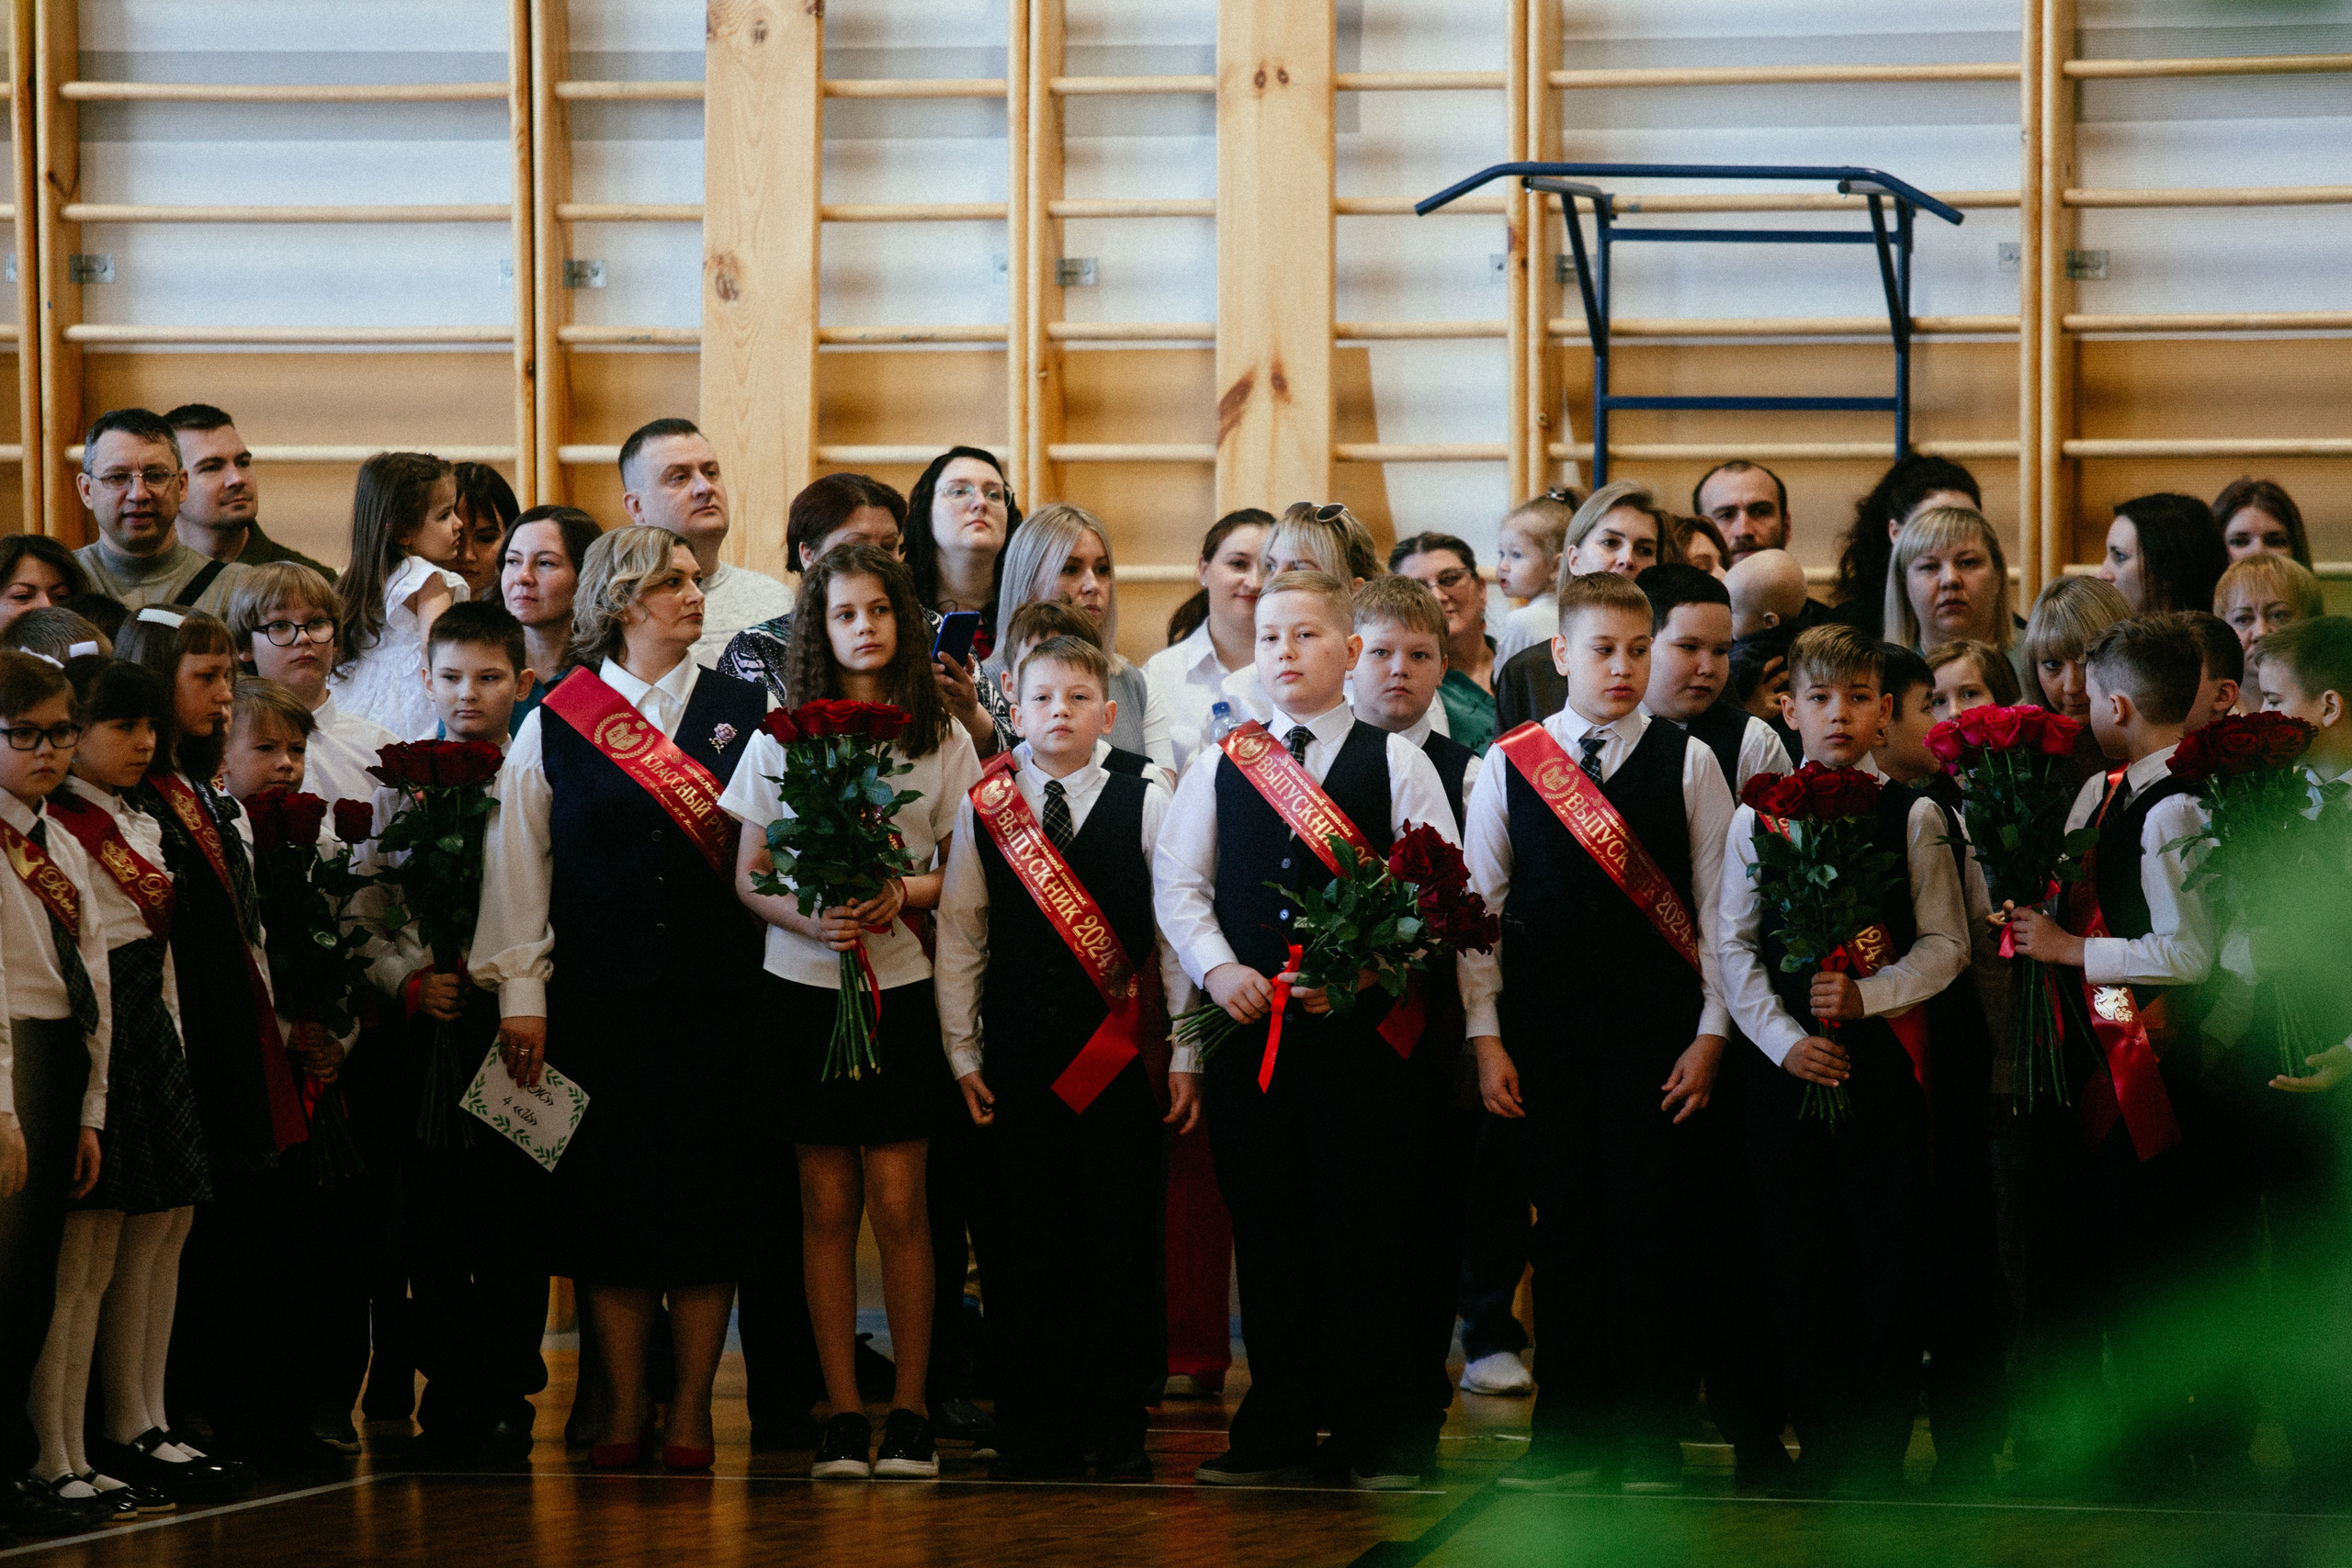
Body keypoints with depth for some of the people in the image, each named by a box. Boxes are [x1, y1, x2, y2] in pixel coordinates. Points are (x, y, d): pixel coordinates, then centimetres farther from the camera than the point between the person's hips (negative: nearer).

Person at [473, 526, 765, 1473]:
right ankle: (622, 1407, 10)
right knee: (609, 1192, 2)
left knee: (706, 1191, 0)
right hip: (598, 993, 0)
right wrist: (520, 994, 0)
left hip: (715, 992, 0)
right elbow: (517, 863, 5)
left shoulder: (743, 710, 8)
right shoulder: (555, 722, 6)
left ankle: (691, 1410, 8)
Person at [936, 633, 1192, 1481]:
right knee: (1025, 1244, 3)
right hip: (1018, 1056, 1)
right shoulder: (980, 807, 6)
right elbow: (959, 934, 9)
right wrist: (963, 1053, 6)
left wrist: (1186, 1056, 0)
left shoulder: (1146, 804, 3)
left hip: (1118, 1053, -1)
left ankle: (1117, 1432, 8)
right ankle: (1033, 1433, 10)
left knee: (1120, 1243, 0)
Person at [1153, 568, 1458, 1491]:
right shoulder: (1220, 766, 12)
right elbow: (1177, 883, 9)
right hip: (1249, 1026, 3)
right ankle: (1278, 1424, 14)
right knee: (1267, 1232, 6)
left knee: (1373, 1231, -3)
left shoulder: (1396, 763, 4)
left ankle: (1385, 1435, 4)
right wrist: (1218, 968, -8)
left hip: (1364, 1025, -3)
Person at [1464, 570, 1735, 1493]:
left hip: (1657, 1035, -1)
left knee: (1649, 1233, -2)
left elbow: (1717, 907, 3)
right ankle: (1568, 1434, 12)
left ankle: (1651, 1441, 5)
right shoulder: (1508, 766, 5)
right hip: (1546, 1035, 1)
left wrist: (1709, 1035, -2)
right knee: (1564, 1233, 4)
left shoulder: (1689, 765, 4)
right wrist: (1486, 1038, 1)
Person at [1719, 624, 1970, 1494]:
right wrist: (1783, 1037, -6)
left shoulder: (1913, 818, 2)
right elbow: (1735, 945, 5)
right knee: (1796, 1260, 3)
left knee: (1887, 1255, -3)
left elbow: (1944, 944, 1)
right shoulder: (1757, 818, 6)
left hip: (1882, 1054, -1)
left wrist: (1866, 995, -13)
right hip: (1784, 1060, 1)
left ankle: (1879, 1452, 6)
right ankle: (1822, 1443, 14)